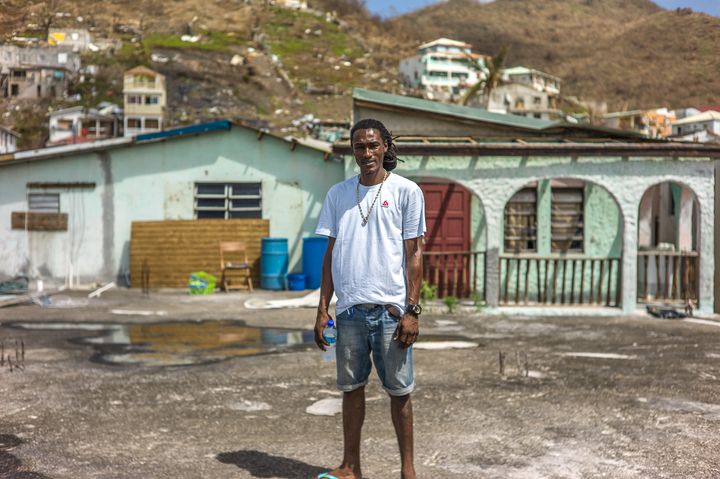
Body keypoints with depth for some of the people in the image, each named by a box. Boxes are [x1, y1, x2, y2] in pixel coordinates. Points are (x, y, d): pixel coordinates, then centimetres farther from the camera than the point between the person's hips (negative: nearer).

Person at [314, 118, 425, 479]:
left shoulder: (406, 191, 1)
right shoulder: (338, 194, 11)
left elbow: (414, 255, -1)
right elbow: (331, 254, 12)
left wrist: (412, 310, -8)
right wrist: (322, 309, 7)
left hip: (391, 308, -3)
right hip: (349, 308, 3)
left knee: (399, 391, 4)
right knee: (351, 387, 10)